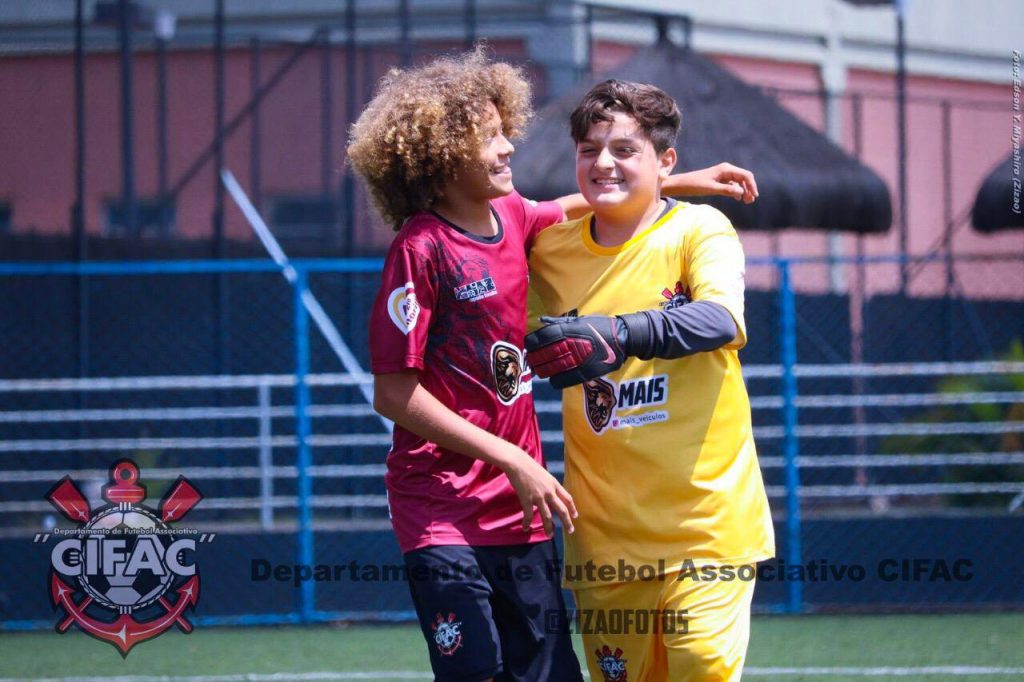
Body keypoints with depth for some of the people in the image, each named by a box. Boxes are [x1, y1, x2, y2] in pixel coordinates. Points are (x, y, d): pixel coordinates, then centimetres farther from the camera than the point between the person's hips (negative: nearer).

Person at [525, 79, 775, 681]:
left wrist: (622, 336, -40)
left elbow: (723, 320, -26)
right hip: (605, 532, 4)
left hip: (705, 518, -4)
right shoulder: (553, 249, 7)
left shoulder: (698, 230, -6)